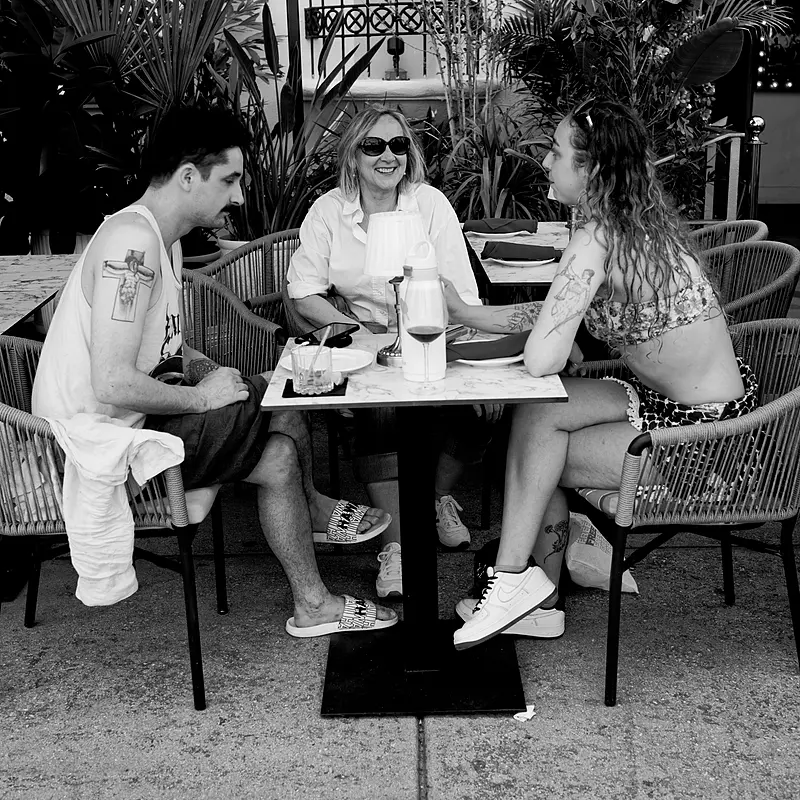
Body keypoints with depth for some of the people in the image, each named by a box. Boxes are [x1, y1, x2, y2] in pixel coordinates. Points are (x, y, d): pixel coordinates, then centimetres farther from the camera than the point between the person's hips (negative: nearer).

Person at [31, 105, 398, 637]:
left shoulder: (163, 238, 8)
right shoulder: (131, 243, -26)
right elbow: (113, 385, -33)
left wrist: (211, 373, 0)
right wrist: (202, 397, -18)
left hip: (132, 414, 10)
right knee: (279, 455, -10)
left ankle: (311, 511, 37)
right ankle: (312, 607, 8)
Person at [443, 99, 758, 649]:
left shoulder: (597, 240, -23)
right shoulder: (638, 221, 4)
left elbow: (541, 359, -27)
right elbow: (559, 315, 12)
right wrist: (465, 313, 9)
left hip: (704, 437, -8)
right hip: (712, 403, 8)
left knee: (537, 418, -5)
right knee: (535, 414, 3)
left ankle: (516, 581, 11)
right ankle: (538, 595, 14)